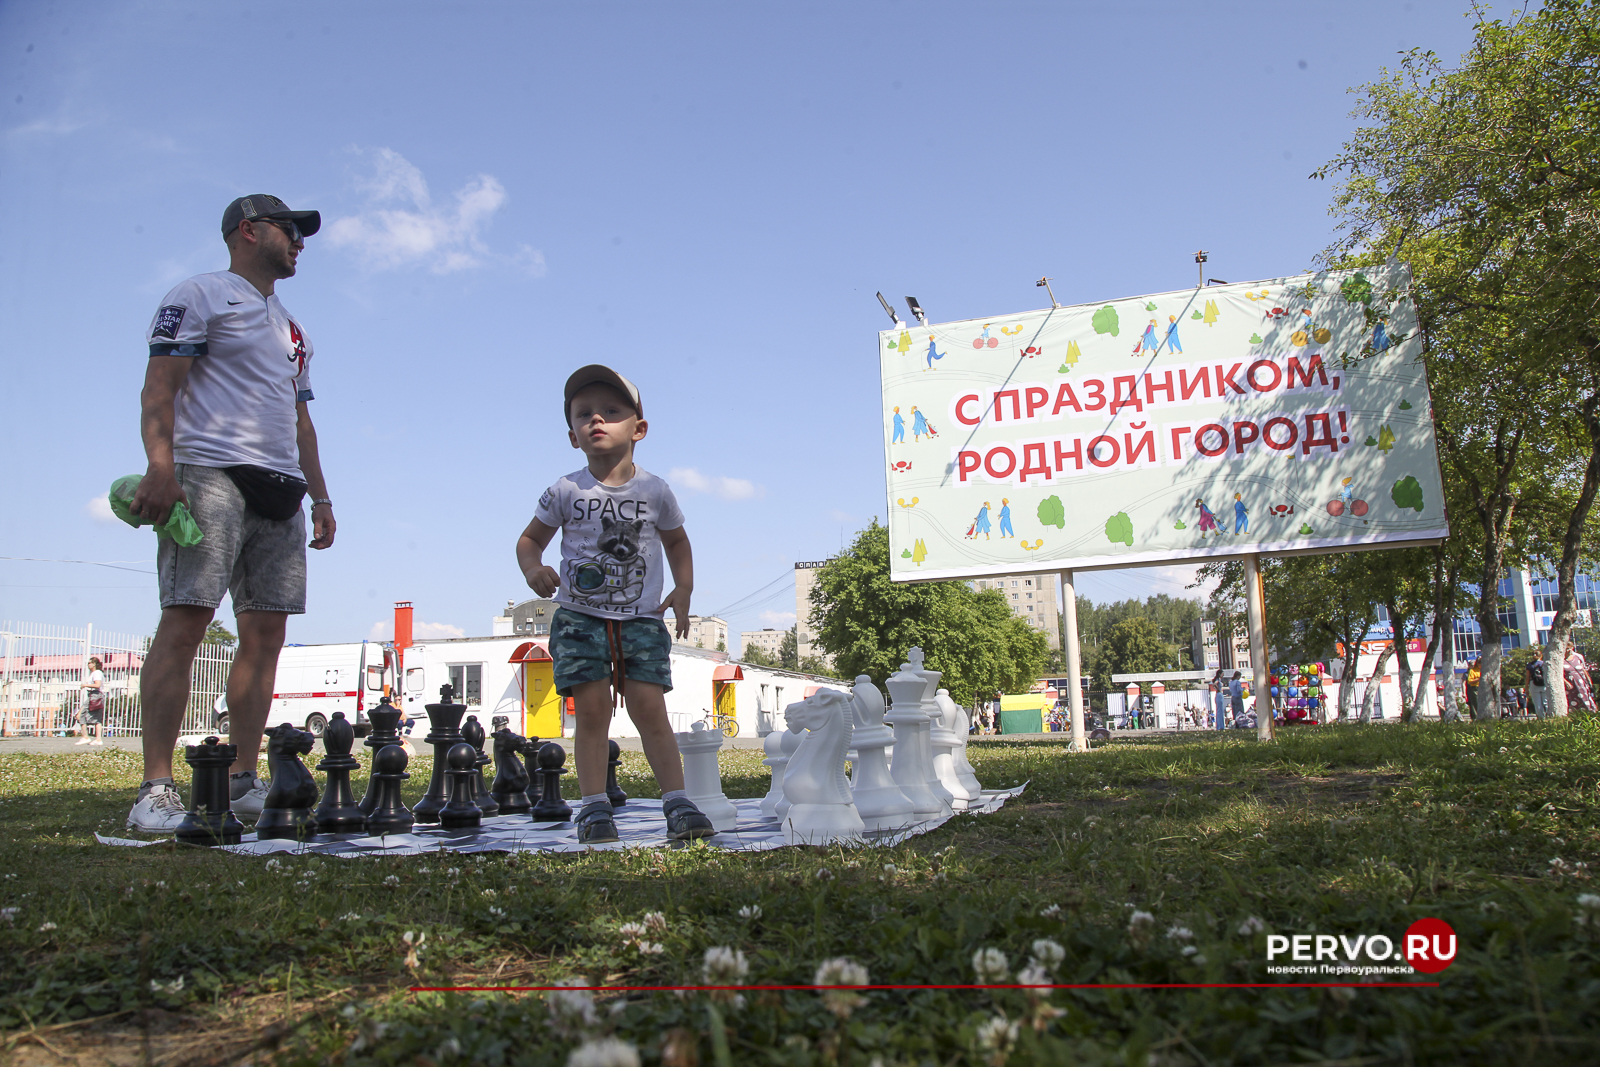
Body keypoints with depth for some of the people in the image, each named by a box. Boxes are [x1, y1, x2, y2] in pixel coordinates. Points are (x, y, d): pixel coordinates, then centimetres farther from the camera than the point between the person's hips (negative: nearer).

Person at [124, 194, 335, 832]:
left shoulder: (292, 330, 28)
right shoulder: (199, 296, 5)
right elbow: (160, 388, -6)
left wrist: (320, 496, 18)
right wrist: (161, 467, -21)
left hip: (280, 489, 7)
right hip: (211, 473, -7)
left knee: (265, 634, 2)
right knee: (185, 620, -14)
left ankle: (243, 782, 6)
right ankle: (156, 787, -13)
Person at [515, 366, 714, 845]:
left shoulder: (655, 491, 2)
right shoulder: (565, 492, -1)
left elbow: (676, 540, 18)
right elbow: (531, 538, 10)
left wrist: (683, 591, 6)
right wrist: (533, 570, -12)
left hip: (642, 620, 0)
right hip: (580, 617, 0)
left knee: (649, 707, -6)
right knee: (591, 709, -4)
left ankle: (678, 803, 0)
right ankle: (594, 807, 5)